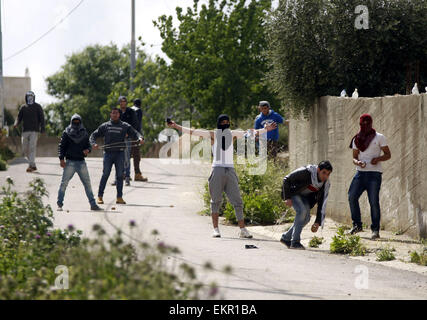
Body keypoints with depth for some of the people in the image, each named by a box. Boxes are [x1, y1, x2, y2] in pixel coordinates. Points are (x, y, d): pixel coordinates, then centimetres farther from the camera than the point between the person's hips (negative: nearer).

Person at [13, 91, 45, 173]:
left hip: (34, 131, -4)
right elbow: (19, 117, 12)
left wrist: (42, 128, -13)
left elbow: (41, 118, 0)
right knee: (25, 150, 2)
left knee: (32, 147, -16)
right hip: (25, 131, 4)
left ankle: (31, 166, -20)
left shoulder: (37, 107, 5)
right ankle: (33, 165, 16)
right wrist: (16, 124, -10)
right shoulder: (23, 108, 14)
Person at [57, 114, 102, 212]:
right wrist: (61, 159, -11)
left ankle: (93, 204, 8)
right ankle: (60, 204, -3)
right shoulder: (66, 133, 2)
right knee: (64, 183, -7)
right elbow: (61, 146, -1)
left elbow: (88, 145, 16)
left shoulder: (84, 133, 11)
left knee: (87, 183, 3)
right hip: (70, 162, -3)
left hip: (81, 162, 3)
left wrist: (88, 150, -8)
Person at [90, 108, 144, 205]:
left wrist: (140, 138, -20)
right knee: (105, 174, -3)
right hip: (108, 153, -1)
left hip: (120, 154, 1)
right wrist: (93, 143, -10)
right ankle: (100, 196, 2)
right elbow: (94, 135, 11)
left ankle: (119, 197, 5)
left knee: (120, 175, 1)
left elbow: (135, 133, 3)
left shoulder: (125, 126, 9)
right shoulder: (105, 126, 11)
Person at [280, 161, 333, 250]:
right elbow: (287, 179, -21)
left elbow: (322, 203, -8)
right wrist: (287, 198, -23)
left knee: (306, 218, -10)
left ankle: (286, 238, 9)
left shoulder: (326, 184, -14)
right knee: (302, 210, -28)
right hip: (292, 193, -6)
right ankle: (295, 242, -25)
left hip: (305, 196, 6)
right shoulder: (306, 172, -30)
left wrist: (318, 222, -11)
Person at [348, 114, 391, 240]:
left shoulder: (379, 138, 4)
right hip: (361, 173, 4)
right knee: (352, 197, -6)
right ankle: (357, 225, 9)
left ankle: (375, 230, -5)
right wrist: (357, 162, -10)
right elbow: (354, 157, 14)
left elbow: (388, 155, 5)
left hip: (374, 173, -4)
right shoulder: (357, 140, 15)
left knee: (374, 201, -10)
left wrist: (378, 159, -16)